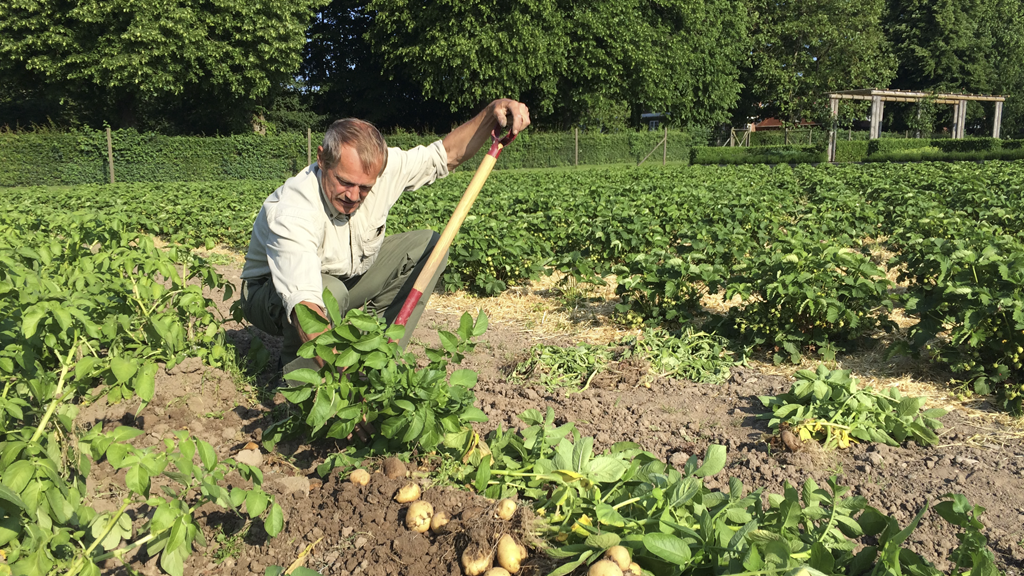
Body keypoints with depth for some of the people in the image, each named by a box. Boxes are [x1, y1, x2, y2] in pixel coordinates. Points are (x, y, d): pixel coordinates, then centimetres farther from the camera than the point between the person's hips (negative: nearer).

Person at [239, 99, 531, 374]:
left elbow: (447, 154, -8)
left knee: (429, 244, -9)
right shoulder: (290, 212, -39)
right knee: (331, 291, -41)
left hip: (347, 277, 6)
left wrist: (491, 112, -24)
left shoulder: (380, 168, -21)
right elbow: (305, 308, -50)